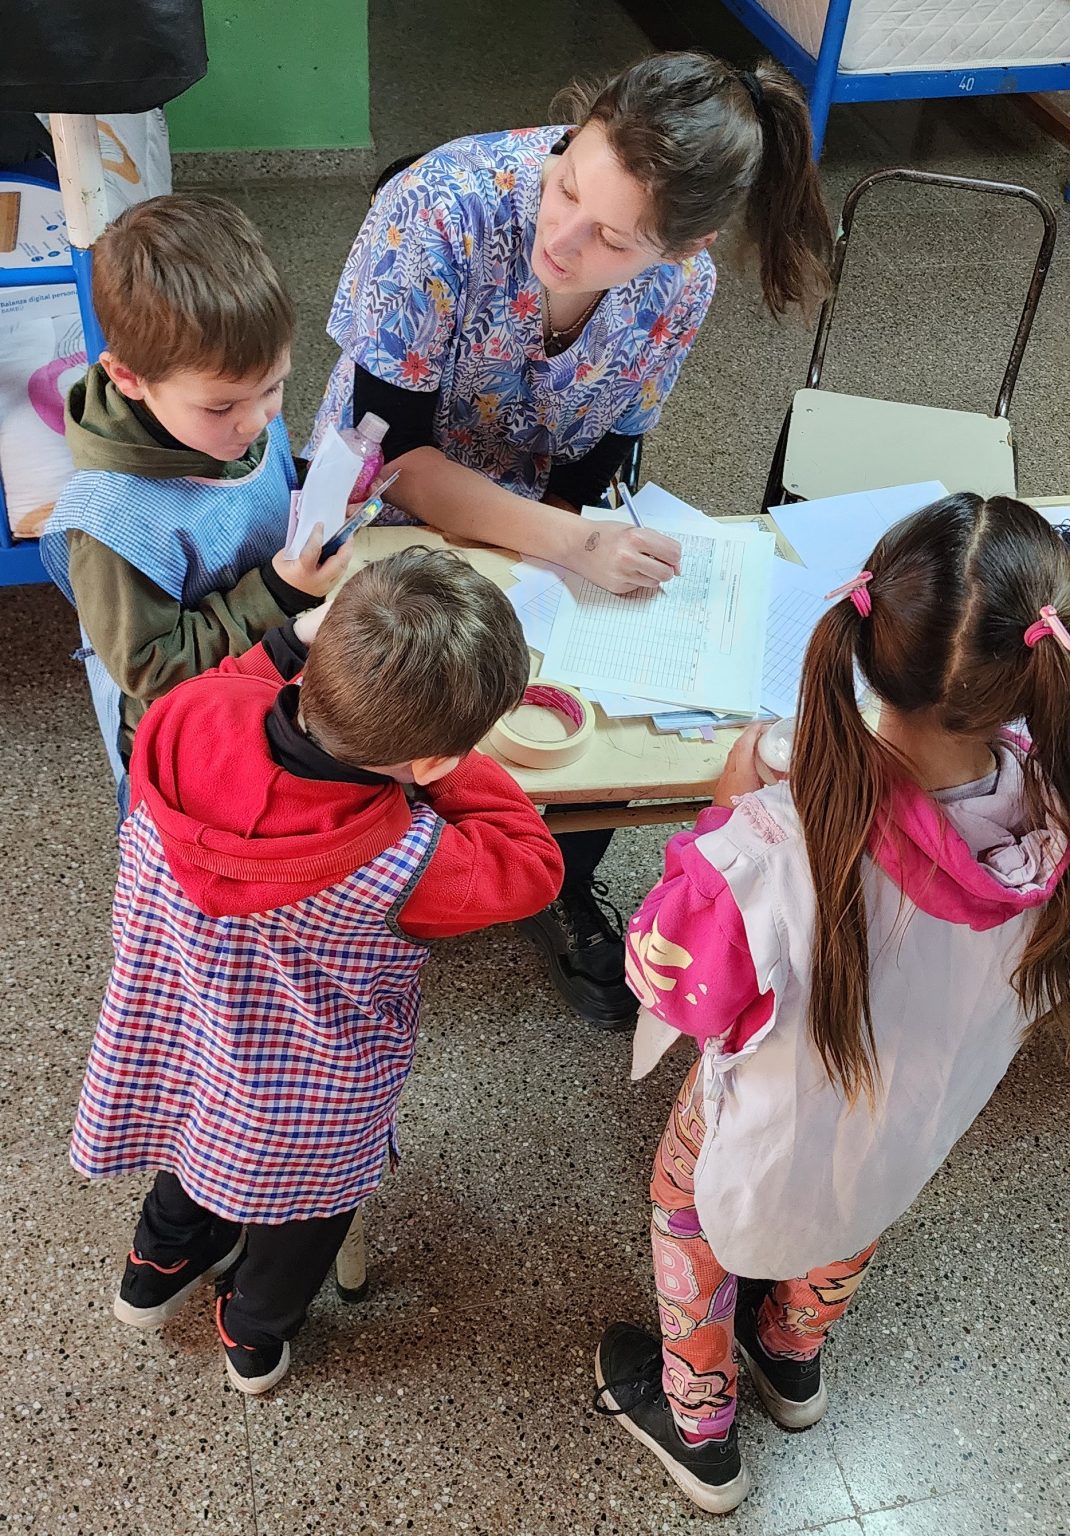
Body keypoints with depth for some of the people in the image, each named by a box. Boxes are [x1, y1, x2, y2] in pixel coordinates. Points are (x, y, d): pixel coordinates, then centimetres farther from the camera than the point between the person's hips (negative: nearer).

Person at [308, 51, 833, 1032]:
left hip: (545, 526, 3)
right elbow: (393, 449, -26)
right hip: (388, 514, -3)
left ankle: (564, 886, 18)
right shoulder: (444, 211, -31)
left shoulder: (680, 285, -18)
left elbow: (588, 473, -7)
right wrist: (572, 546, -35)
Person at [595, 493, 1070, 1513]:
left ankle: (698, 1430, 56)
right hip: (920, 1131, 4)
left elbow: (681, 988, -23)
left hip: (775, 1132, -3)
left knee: (687, 1202, 31)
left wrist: (728, 811, -15)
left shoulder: (782, 845, -45)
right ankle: (793, 1361, 69)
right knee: (853, 1216, 38)